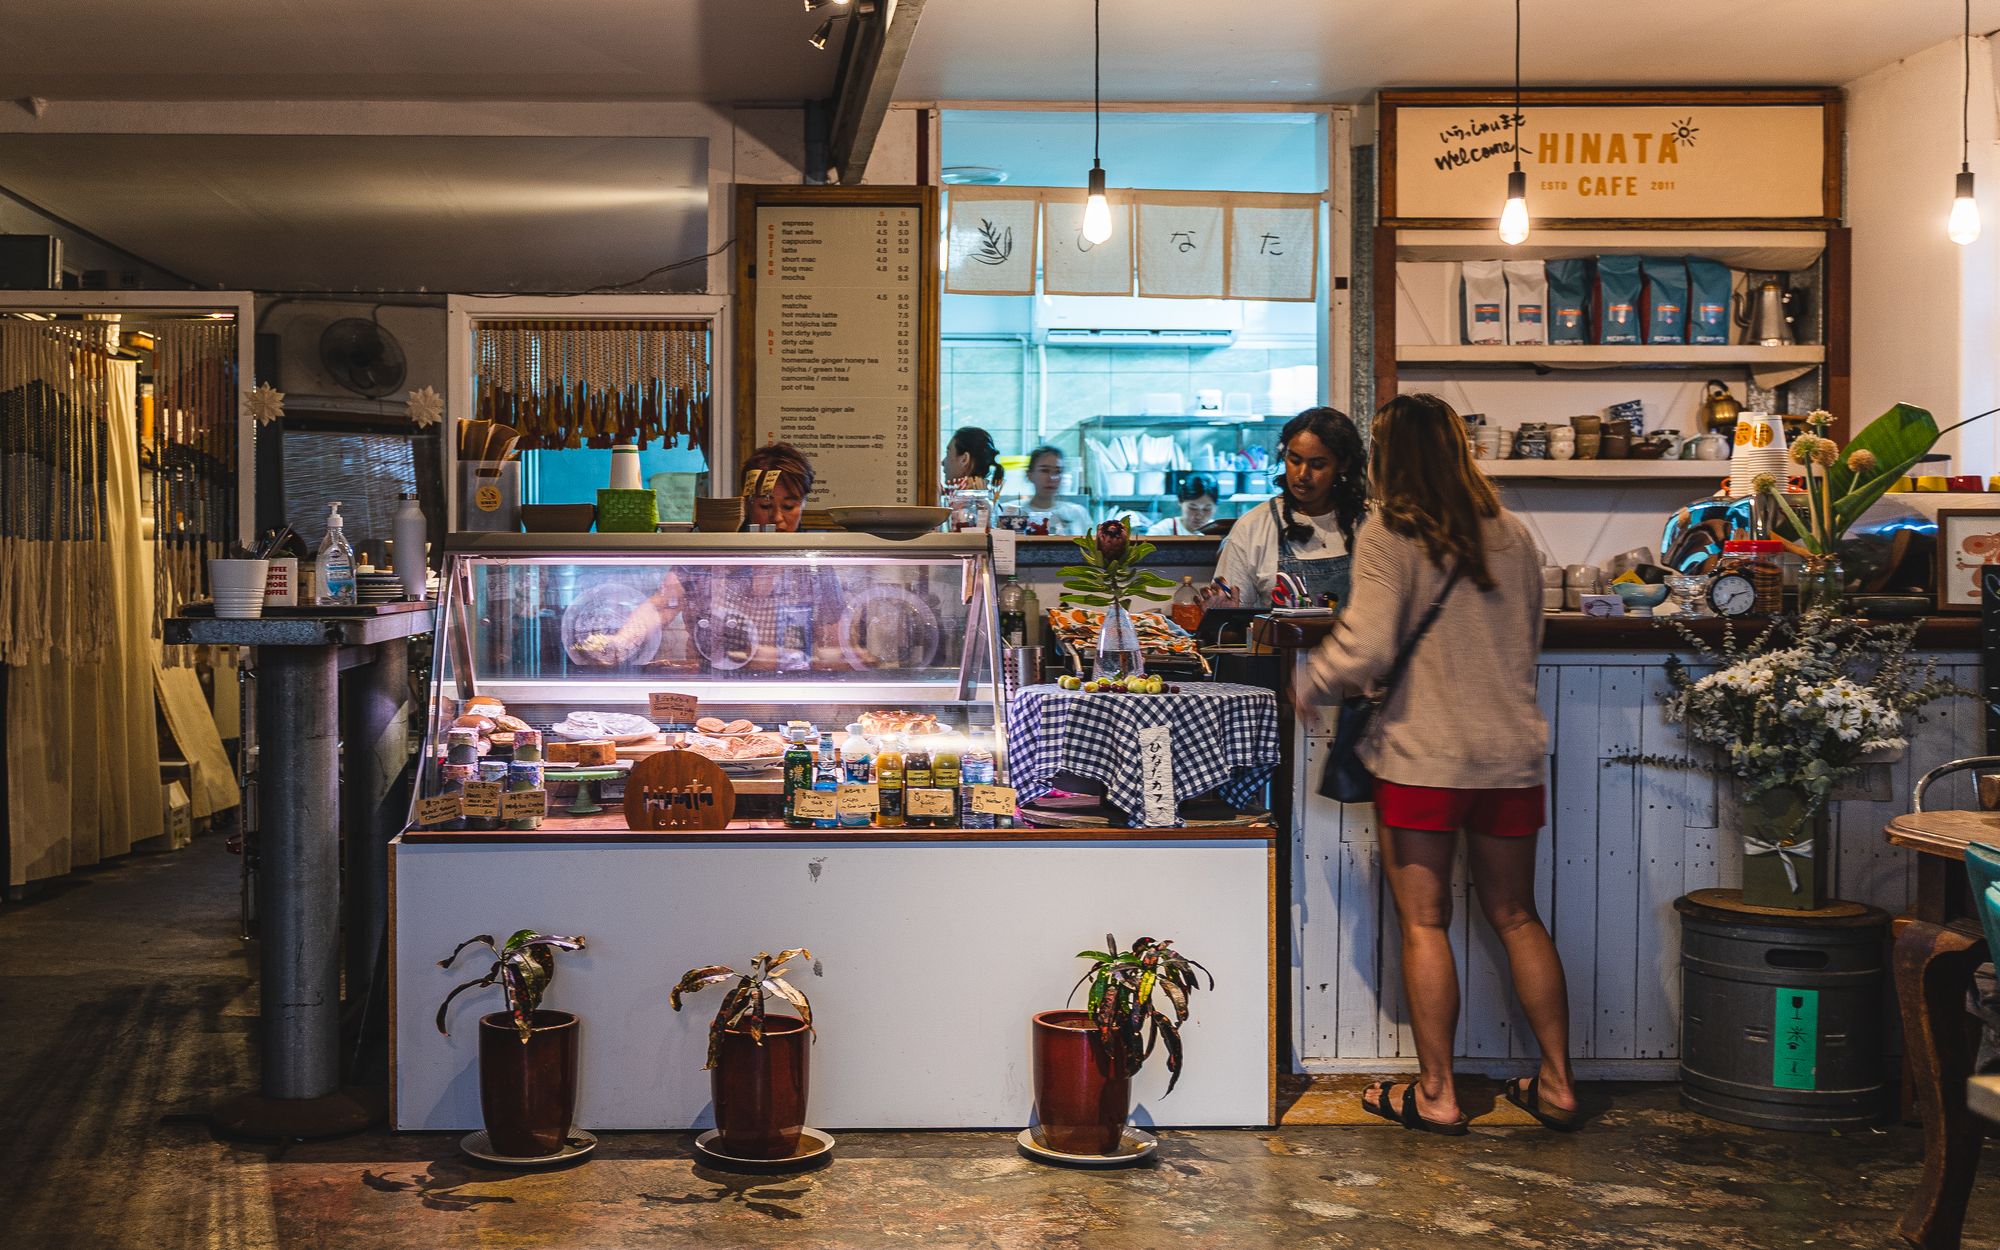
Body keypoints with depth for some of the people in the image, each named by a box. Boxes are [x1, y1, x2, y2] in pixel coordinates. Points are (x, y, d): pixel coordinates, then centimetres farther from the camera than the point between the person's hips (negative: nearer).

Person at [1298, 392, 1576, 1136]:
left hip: (1421, 757, -5)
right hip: (1511, 754, 5)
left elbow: (1364, 647, -17)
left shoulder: (1390, 535, -8)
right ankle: (1556, 1084, 19)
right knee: (1516, 917, 15)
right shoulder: (1512, 536, 8)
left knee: (1425, 925, 4)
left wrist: (1309, 689, 0)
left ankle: (1436, 1094, 9)